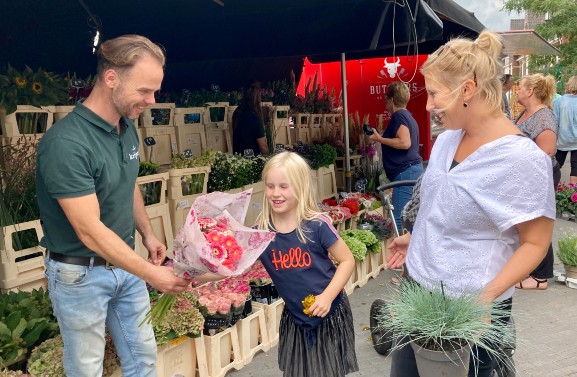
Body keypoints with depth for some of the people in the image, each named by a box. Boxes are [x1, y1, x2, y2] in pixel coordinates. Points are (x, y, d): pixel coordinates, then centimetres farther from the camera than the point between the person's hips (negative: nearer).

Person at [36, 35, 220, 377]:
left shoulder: (127, 127, -2)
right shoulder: (65, 143, -28)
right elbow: (90, 231, -28)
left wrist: (148, 234, 11)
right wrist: (152, 274, -26)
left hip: (125, 263, 7)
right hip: (81, 274, -7)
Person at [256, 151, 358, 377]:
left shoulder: (317, 225, -19)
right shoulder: (260, 233, -11)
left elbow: (347, 260, -11)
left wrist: (328, 296, -21)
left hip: (329, 315, -3)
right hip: (295, 318, 3)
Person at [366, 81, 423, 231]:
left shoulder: (398, 116, -9)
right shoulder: (408, 116, 22)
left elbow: (405, 143, -22)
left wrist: (379, 139, -13)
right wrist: (382, 138, 28)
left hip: (405, 172, -11)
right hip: (414, 168, 11)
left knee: (398, 219, -13)